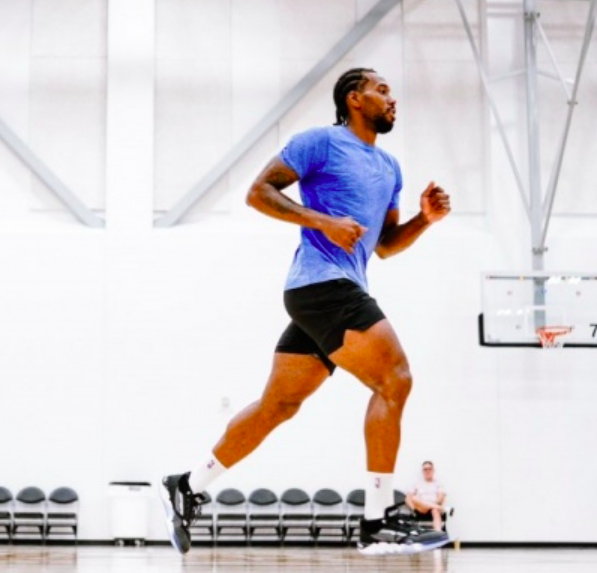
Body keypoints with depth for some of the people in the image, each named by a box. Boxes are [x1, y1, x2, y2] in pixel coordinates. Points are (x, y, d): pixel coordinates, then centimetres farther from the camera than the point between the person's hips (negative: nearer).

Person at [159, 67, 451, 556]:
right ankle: (379, 523, -15)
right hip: (322, 282, -9)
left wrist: (425, 219, 8)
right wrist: (323, 221, -16)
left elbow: (386, 245, 26)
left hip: (331, 294, 9)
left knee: (278, 404, 10)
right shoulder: (323, 142, -2)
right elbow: (259, 192, -5)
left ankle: (188, 488, 20)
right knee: (394, 379, -16)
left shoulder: (389, 167, 22)